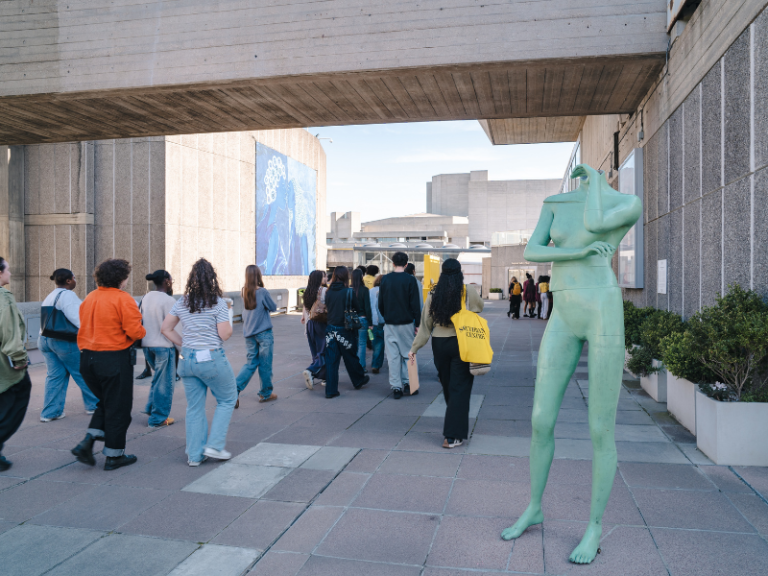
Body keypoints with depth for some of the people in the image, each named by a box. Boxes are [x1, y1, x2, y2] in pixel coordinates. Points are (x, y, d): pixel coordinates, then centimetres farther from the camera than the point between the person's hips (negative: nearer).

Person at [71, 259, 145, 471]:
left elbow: (84, 328, 11)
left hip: (88, 358, 7)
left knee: (105, 403, 24)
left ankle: (87, 442, 10)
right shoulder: (123, 299, -14)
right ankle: (114, 456, 16)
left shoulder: (89, 298, 8)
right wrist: (143, 331, 1)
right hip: (115, 359, -7)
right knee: (118, 408, 7)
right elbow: (134, 331, -18)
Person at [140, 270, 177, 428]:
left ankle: (151, 408, 26)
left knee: (159, 378, 25)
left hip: (147, 344, 8)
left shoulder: (146, 298, 7)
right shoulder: (168, 300, -16)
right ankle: (159, 419, 11)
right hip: (163, 345, -8)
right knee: (164, 382, 4)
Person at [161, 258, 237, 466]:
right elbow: (225, 334, -14)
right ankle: (214, 445, 10)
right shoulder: (217, 303, -12)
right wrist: (229, 321, 5)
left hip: (187, 359, 6)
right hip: (212, 359, -5)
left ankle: (195, 455, 19)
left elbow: (165, 328, 8)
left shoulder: (182, 303, 5)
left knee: (194, 407, 13)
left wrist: (183, 344, 12)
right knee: (227, 399, 14)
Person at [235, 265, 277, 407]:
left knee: (251, 362, 13)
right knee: (265, 364, 7)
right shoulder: (262, 291, -15)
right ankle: (266, 393, 18)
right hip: (263, 333, -5)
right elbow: (273, 307, -3)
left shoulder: (245, 291, 2)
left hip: (249, 334, 5)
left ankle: (235, 389, -2)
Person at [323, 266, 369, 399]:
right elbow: (359, 310, -3)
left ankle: (331, 390, 7)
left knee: (331, 360, 6)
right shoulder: (348, 292, -11)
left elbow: (327, 308, 8)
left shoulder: (328, 292, -1)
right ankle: (359, 380, 36)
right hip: (344, 329, -3)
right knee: (350, 357, 16)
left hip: (330, 329, 3)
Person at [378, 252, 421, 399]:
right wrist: (417, 323, 0)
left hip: (390, 323, 2)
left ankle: (396, 387, 4)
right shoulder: (410, 280, -6)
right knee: (407, 353, 11)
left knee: (393, 355, 4)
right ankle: (407, 383, 9)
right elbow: (415, 304, -6)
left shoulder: (385, 279, 3)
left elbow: (380, 304, 8)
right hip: (406, 323, -2)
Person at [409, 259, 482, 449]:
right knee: (459, 388, 1)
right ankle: (452, 436, -2)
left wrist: (415, 348, 7)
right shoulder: (470, 292, -7)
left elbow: (426, 323, 1)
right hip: (462, 344, -3)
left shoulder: (433, 294, -1)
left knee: (447, 387, 18)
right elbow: (479, 307, 14)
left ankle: (456, 427, 34)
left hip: (439, 344, 3)